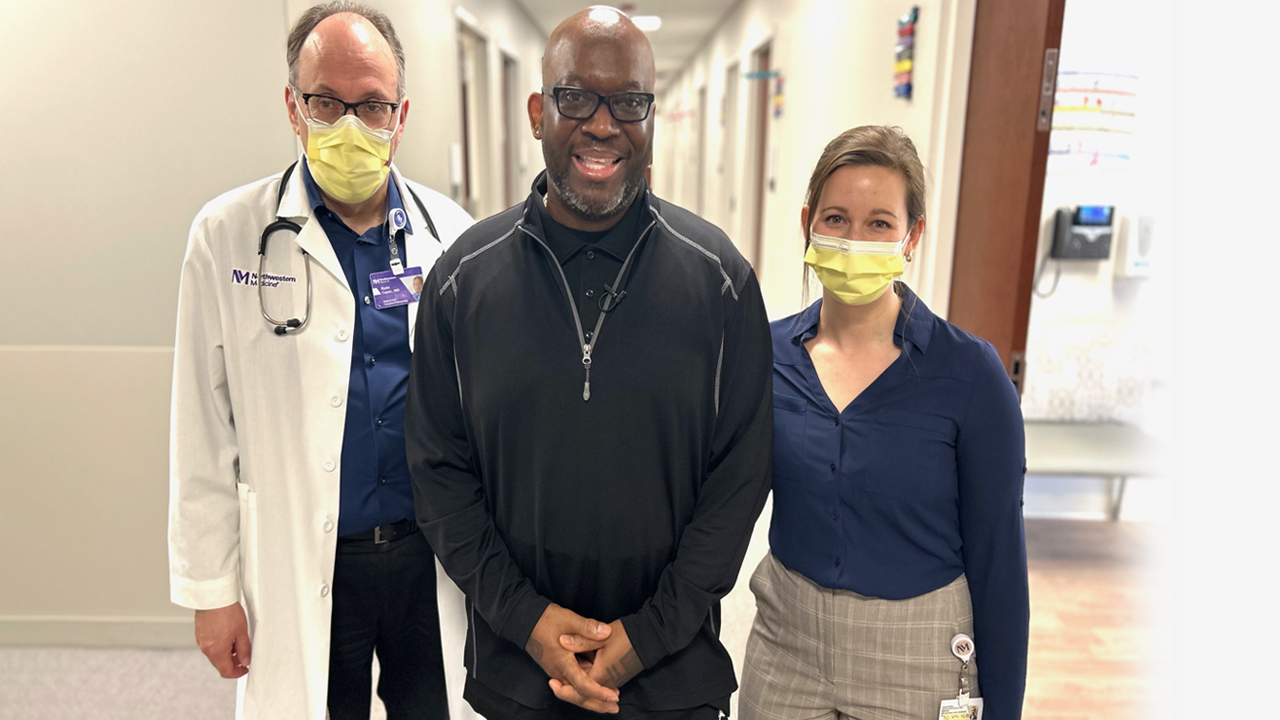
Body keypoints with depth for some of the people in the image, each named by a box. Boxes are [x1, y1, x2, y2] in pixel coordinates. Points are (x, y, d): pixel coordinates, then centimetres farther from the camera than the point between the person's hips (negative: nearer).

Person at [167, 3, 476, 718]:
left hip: (437, 556, 2)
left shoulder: (453, 234, -1)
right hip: (303, 571, -1)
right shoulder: (229, 235, -6)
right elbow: (205, 434, -3)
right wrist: (212, 589, -1)